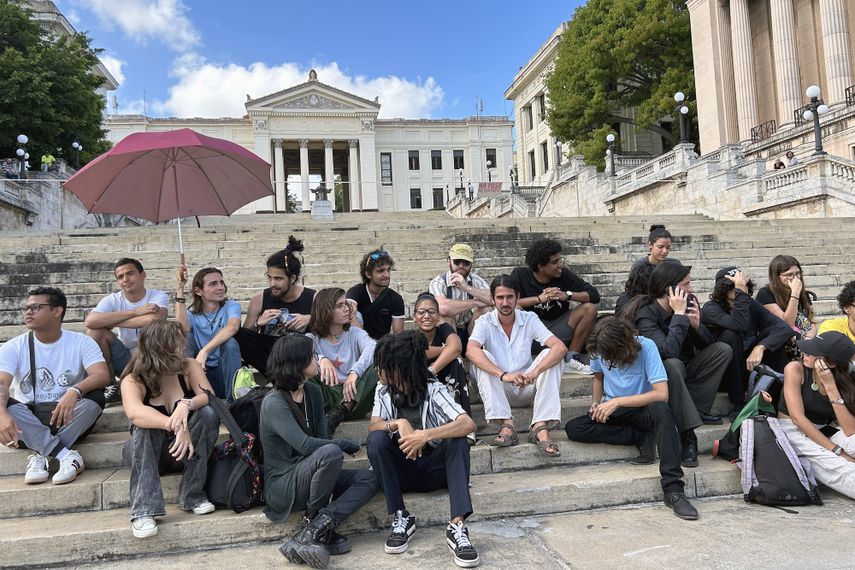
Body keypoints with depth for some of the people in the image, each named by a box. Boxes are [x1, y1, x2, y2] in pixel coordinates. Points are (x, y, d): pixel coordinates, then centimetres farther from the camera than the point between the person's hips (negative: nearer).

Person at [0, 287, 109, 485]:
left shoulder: (81, 342, -3)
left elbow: (103, 375, -19)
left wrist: (75, 391, -40)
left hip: (70, 420, -1)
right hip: (29, 422, 1)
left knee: (95, 396, -28)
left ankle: (41, 456, -28)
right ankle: (66, 455, -33)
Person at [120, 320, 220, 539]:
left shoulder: (189, 367, -8)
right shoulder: (133, 381, -16)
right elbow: (134, 412, -38)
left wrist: (187, 404, -44)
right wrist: (176, 427, -52)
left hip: (186, 447, 2)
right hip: (145, 452, -2)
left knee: (208, 413, -27)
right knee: (145, 425, -34)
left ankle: (192, 496, -21)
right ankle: (142, 510, -37)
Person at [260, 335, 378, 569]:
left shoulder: (313, 392, 4)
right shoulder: (274, 403, -19)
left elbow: (321, 437, 3)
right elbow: (305, 445, -29)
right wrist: (347, 445, -17)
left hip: (310, 476, 7)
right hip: (282, 485, -7)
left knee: (368, 478, -12)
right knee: (330, 453, -33)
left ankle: (314, 530, -24)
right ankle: (317, 524, -13)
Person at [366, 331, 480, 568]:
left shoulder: (433, 390, -14)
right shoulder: (383, 391, -3)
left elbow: (469, 424, -28)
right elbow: (373, 426, -16)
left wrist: (426, 435, -40)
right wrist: (399, 423, -36)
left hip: (432, 467, -2)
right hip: (400, 468, 2)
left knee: (457, 440, -29)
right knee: (376, 439, -26)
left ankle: (457, 525, -36)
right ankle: (401, 518, -22)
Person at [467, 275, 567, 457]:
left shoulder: (529, 319, -3)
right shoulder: (484, 323, -7)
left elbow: (560, 347, -17)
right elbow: (471, 351, -28)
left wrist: (535, 372, -35)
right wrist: (503, 375, -42)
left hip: (526, 390, 1)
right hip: (498, 390, -1)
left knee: (549, 356, -22)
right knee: (482, 358, -27)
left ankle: (541, 428, -30)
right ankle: (506, 425, -34)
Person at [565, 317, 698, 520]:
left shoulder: (646, 347, -20)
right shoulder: (598, 349, -7)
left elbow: (661, 393, -27)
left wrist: (617, 402, -27)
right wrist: (595, 403, -4)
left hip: (641, 409, -3)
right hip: (611, 411, 4)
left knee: (661, 410, -39)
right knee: (573, 428, -25)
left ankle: (673, 490, -37)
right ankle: (643, 439, -15)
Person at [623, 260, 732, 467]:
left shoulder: (688, 303, -5)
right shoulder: (646, 314, -23)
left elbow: (707, 345, 3)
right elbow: (667, 352, -37)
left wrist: (697, 325, -19)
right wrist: (679, 315, -31)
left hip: (685, 370, 7)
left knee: (723, 349, -10)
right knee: (672, 364, -37)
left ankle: (698, 409, -16)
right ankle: (688, 436, -34)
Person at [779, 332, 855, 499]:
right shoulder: (795, 369, -11)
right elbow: (798, 418, -17)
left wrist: (830, 386, -22)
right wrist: (836, 450, -23)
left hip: (824, 433, 4)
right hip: (794, 430, -3)